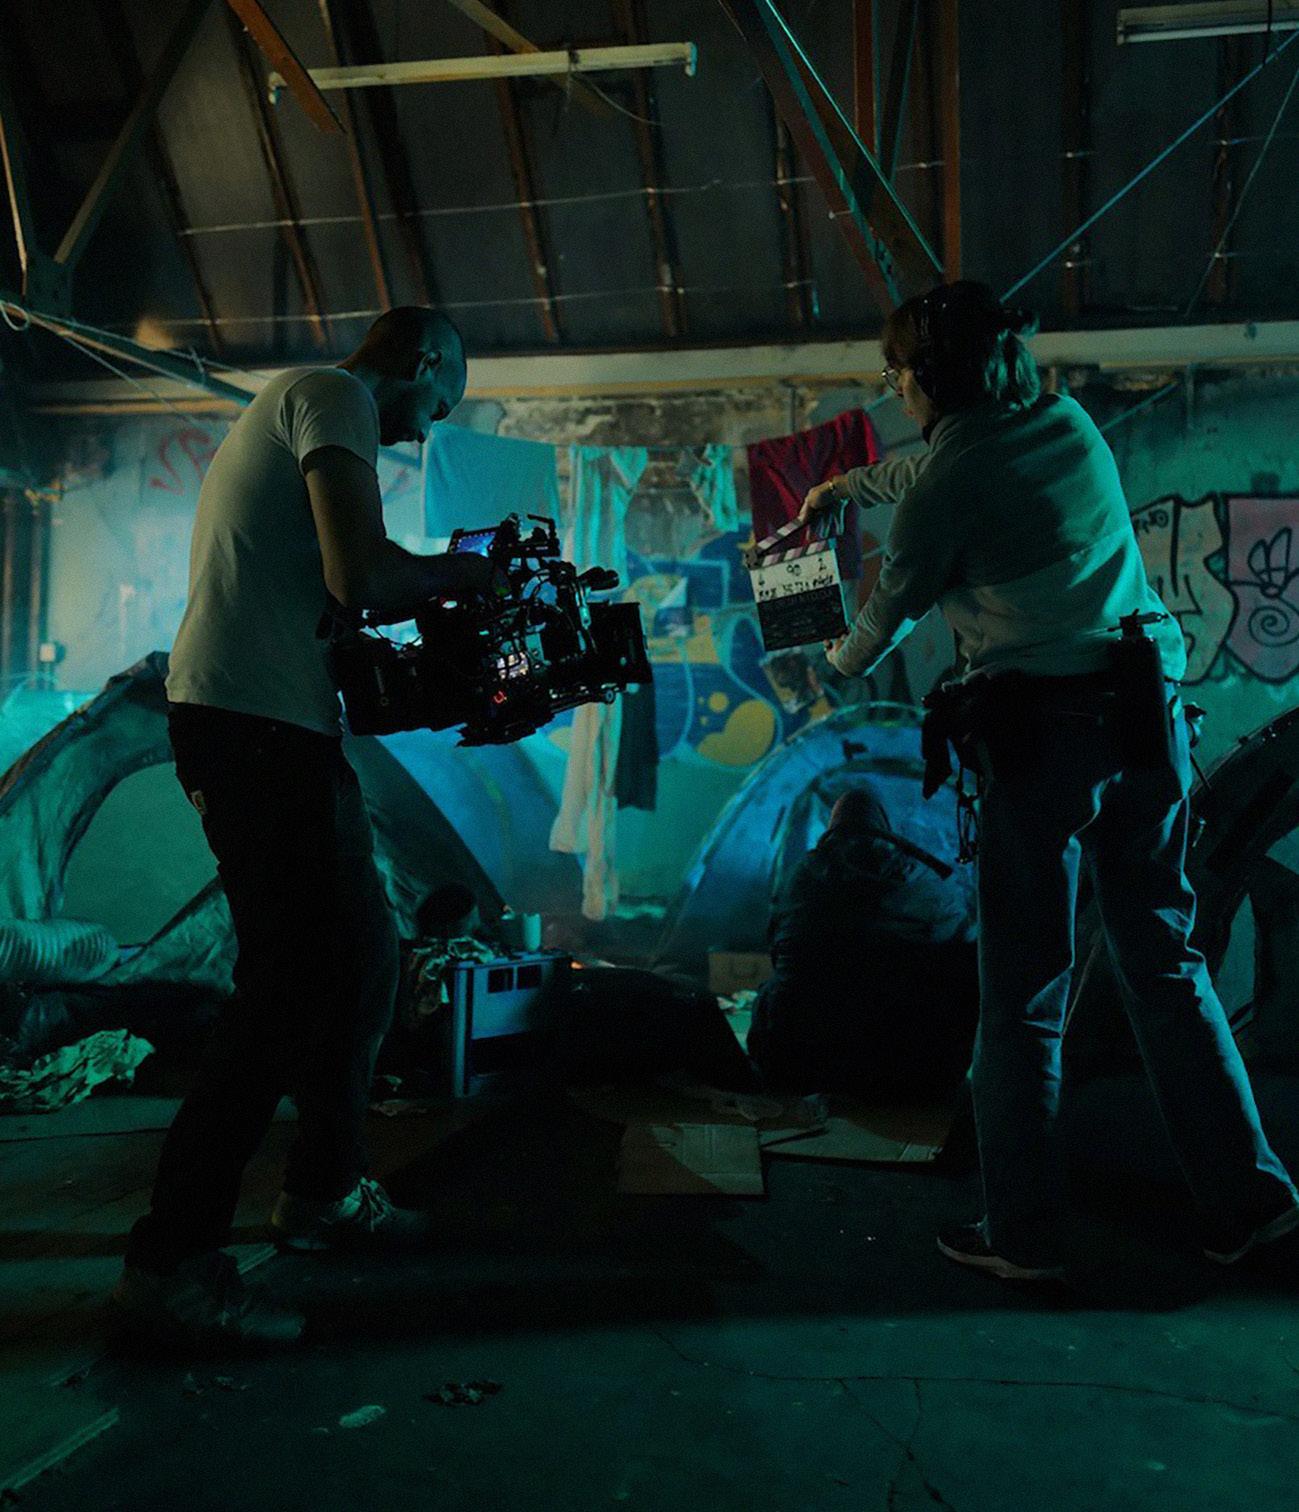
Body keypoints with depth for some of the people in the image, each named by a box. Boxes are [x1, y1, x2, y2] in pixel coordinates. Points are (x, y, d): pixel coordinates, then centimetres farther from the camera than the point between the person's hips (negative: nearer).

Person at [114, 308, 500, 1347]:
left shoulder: (294, 404, 27)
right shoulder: (335, 396, -5)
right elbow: (358, 574, -20)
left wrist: (445, 590, 20)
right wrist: (464, 574, -2)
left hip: (278, 725, 11)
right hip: (255, 723, -11)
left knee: (361, 954, 15)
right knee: (293, 981, -10)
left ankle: (325, 1191, 28)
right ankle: (174, 1259, -3)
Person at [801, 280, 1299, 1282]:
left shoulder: (945, 486, -5)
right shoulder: (1071, 425, 14)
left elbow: (893, 611, 10)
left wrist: (842, 667, 31)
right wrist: (849, 486, 46)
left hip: (1045, 730, -6)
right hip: (1150, 718, 6)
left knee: (1025, 992, 3)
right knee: (1166, 963, 15)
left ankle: (1023, 1234, 12)